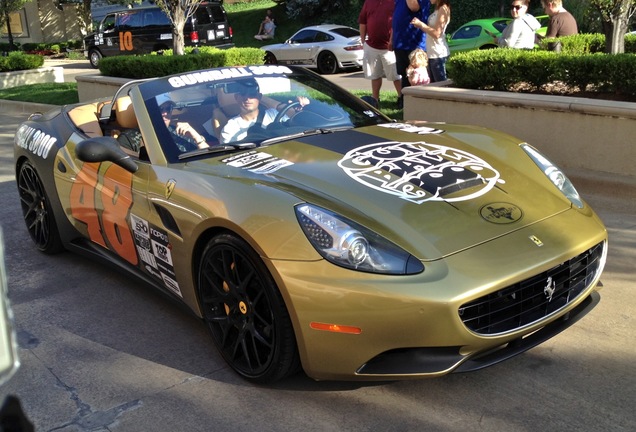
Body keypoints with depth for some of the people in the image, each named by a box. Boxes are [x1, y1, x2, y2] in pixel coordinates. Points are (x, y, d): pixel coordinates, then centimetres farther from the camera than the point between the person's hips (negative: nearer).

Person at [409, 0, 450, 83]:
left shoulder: (443, 8, -12)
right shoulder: (437, 9, 15)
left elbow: (437, 33, -18)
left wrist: (420, 24, -14)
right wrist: (420, 25, 3)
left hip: (438, 54, -10)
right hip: (432, 53, 10)